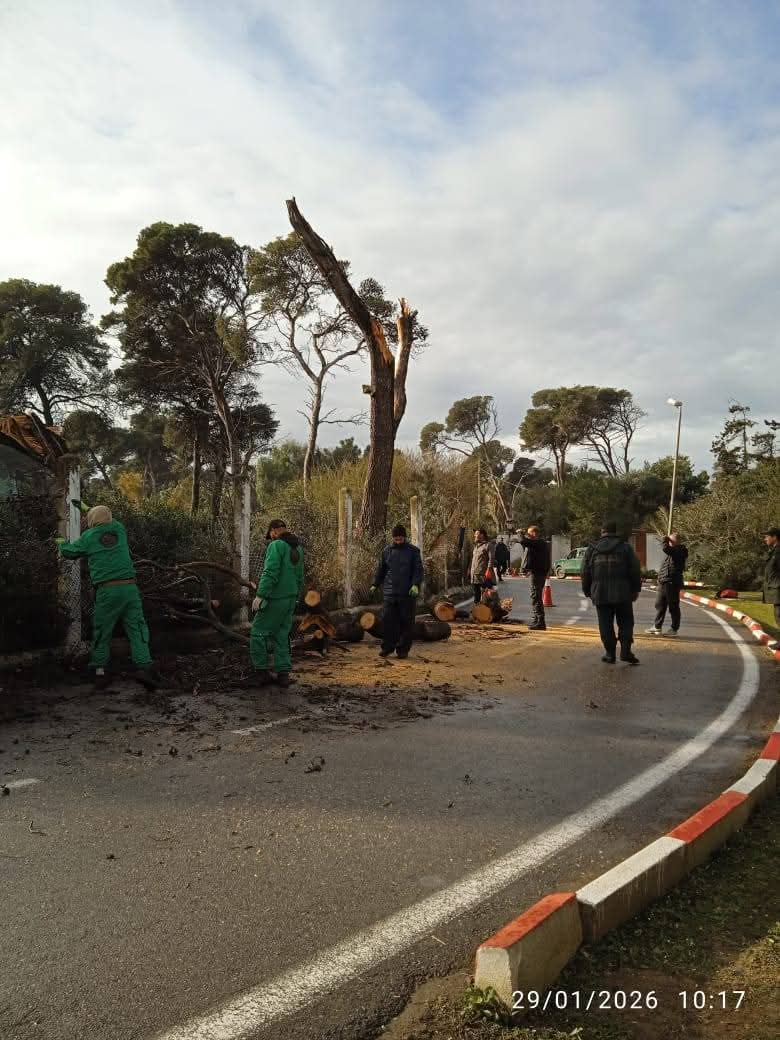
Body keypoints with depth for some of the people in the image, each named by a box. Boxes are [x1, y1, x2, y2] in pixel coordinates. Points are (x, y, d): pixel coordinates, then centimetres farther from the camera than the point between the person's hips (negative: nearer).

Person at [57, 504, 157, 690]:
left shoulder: (89, 536, 3)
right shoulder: (119, 529, 11)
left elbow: (70, 552, 19)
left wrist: (62, 543, 42)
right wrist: (91, 511, 49)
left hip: (106, 591, -1)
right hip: (129, 587, 2)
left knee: (102, 632, 11)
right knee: (136, 628, -1)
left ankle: (99, 671, 15)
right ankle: (144, 666, -14)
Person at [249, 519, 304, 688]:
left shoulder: (276, 546, -11)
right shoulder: (297, 549, 13)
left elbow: (270, 573, -21)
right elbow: (299, 577, 17)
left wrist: (260, 595, -20)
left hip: (275, 598, -8)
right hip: (290, 598, 8)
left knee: (258, 632, 1)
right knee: (281, 635, 11)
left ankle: (261, 672, 1)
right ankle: (283, 673, 9)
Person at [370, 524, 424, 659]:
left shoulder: (413, 551, 2)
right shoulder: (386, 551, 11)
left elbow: (418, 570, -3)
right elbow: (381, 569, 19)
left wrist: (416, 585, -16)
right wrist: (375, 585, 15)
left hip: (407, 593, -2)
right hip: (390, 592, 2)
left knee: (406, 622, 2)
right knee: (387, 620, -3)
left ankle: (403, 650, 11)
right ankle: (387, 647, 8)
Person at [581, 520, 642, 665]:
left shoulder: (592, 550, 6)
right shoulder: (626, 547, 2)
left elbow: (585, 573, 8)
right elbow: (635, 571, 1)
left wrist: (587, 591, 18)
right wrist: (635, 590, 10)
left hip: (600, 595, 1)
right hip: (623, 594, -1)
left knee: (605, 625, 6)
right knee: (625, 623, 8)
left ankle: (610, 653, 6)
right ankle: (625, 650, -2)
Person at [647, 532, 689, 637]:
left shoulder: (681, 550, -12)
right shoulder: (671, 550, 15)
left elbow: (666, 548, -29)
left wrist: (665, 540, -9)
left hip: (673, 582, -9)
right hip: (663, 581, 9)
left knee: (673, 607, 1)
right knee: (659, 605, 12)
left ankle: (674, 629, 10)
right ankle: (657, 627, 20)